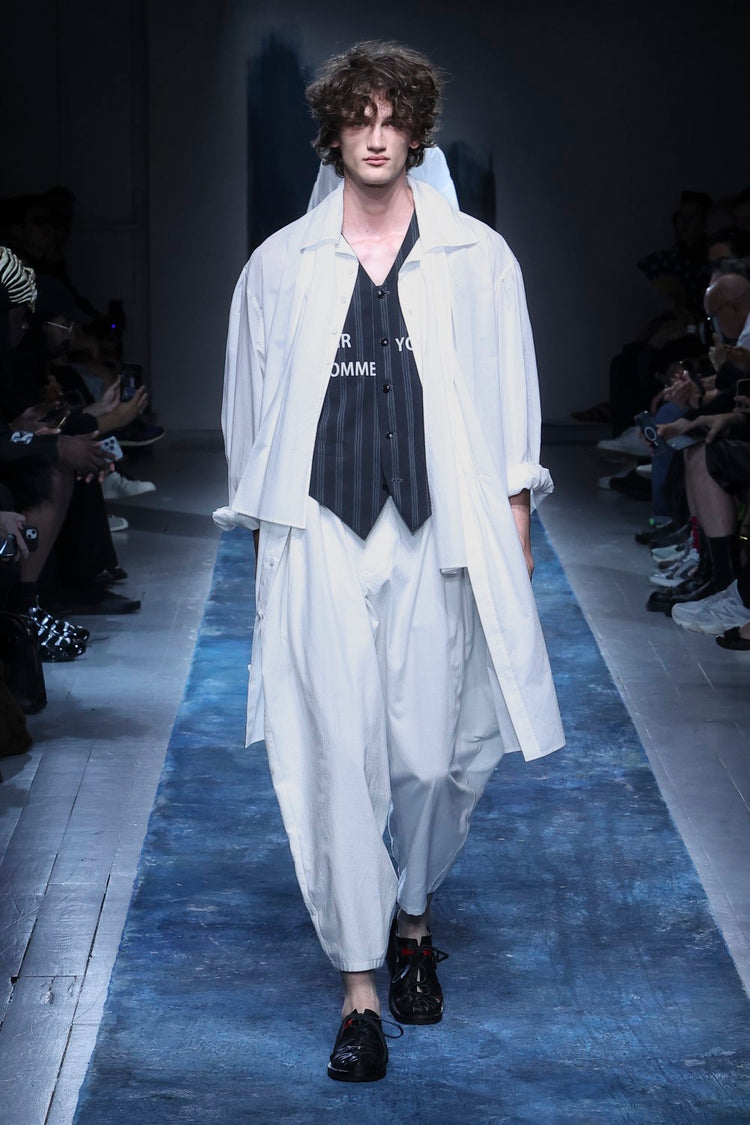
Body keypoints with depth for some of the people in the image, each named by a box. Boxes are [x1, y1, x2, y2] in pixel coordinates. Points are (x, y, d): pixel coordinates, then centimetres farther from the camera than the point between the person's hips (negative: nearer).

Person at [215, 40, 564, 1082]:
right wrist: (264, 535, 10)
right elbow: (253, 411, 12)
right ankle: (359, 988, 3)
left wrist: (514, 529, 4)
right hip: (323, 538, 0)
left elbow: (511, 409, 8)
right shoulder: (280, 265, 8)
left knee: (433, 755, 3)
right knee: (337, 758, -5)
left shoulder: (477, 257, 6)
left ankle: (411, 917, 33)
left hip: (437, 539, 0)